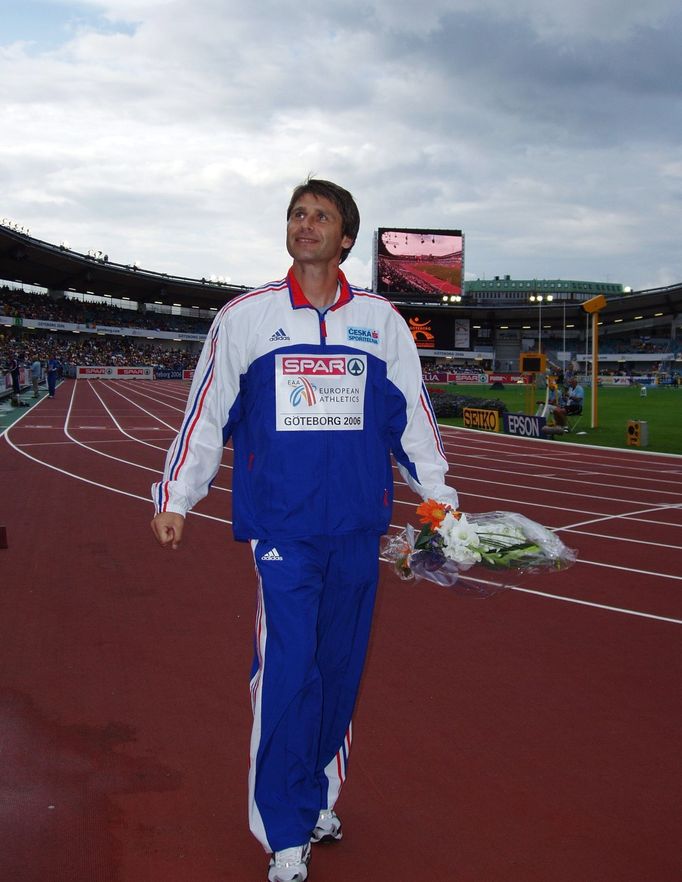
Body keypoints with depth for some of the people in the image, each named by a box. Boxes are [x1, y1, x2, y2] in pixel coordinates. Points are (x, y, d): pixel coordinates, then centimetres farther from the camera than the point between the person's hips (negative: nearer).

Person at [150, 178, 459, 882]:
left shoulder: (381, 320, 8)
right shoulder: (244, 317, 5)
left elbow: (411, 412, 15)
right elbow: (207, 410, 8)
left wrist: (438, 496, 15)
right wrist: (175, 498, 8)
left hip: (358, 528, 3)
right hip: (281, 525, -2)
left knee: (340, 668, 9)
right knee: (288, 674, -7)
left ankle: (318, 799, 28)